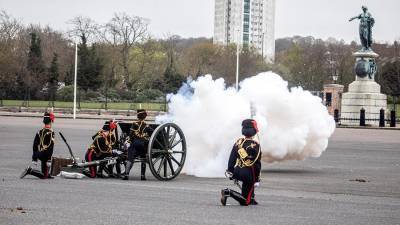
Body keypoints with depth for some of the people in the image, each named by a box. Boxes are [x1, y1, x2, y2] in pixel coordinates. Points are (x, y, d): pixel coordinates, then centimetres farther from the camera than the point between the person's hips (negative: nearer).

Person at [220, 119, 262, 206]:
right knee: (245, 201, -2)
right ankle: (228, 192, -25)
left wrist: (230, 171, 14)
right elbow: (257, 164, -6)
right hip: (248, 174, -6)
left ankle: (251, 199, 34)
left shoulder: (238, 142, 3)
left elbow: (231, 159, 6)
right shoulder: (255, 146, -10)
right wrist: (257, 179, 2)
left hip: (237, 172, 6)